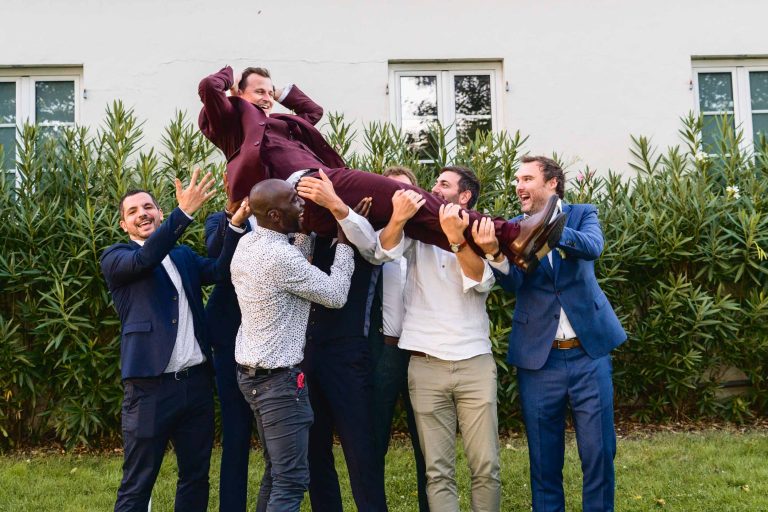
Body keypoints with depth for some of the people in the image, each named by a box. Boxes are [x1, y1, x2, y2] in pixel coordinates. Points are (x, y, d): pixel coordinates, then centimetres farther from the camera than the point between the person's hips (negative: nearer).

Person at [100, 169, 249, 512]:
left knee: (196, 477, 14)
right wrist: (184, 212, -31)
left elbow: (222, 271, -1)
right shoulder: (115, 258, 1)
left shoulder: (184, 255, 15)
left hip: (196, 381, 5)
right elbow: (145, 259, -20)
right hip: (150, 385, -5)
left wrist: (236, 224, -17)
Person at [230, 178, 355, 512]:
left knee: (276, 471, 17)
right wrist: (344, 242, -4)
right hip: (278, 378, -10)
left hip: (251, 372, 10)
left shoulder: (246, 245, 5)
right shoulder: (278, 254, -22)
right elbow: (336, 295, -14)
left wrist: (306, 231, 8)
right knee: (291, 481, -6)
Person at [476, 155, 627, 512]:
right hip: (538, 357, 1)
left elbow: (593, 247, -19)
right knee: (544, 455, 8)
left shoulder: (582, 214, 3)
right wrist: (494, 251, -33)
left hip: (589, 352, 0)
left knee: (599, 450, 5)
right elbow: (512, 283, -12)